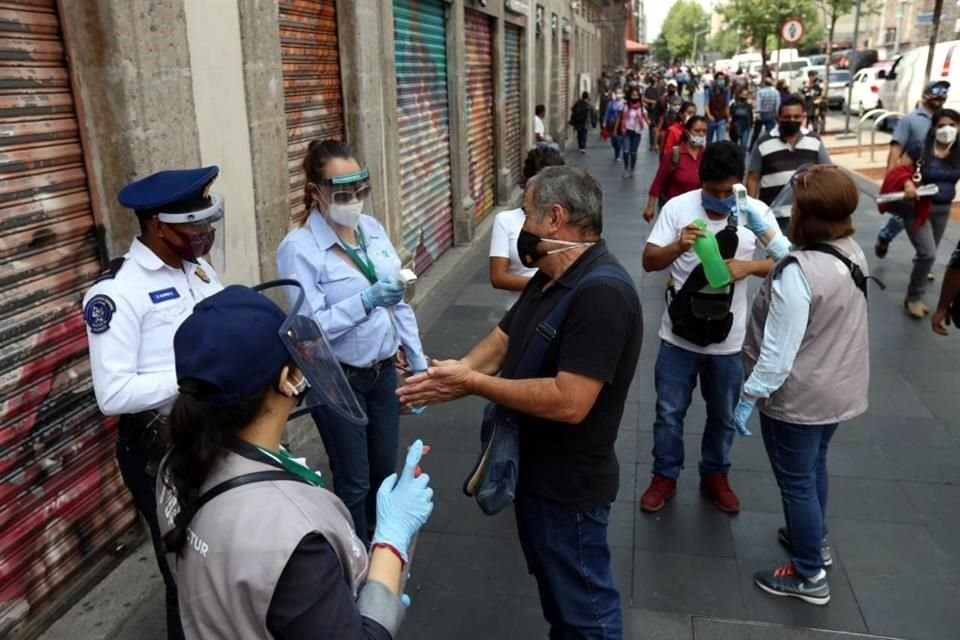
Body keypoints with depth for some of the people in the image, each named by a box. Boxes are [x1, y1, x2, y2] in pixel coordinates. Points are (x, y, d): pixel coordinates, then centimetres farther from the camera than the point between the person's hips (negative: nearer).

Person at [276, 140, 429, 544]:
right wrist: (366, 300, -35)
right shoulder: (298, 248, -18)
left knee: (384, 471, 20)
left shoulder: (372, 228, 0)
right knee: (354, 481, 9)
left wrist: (417, 357, 9)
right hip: (338, 380, -6)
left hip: (383, 371, 6)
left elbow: (398, 302, 7)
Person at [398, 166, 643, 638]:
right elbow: (501, 341, 8)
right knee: (557, 592, 29)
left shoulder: (601, 294, -28)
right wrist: (446, 378, -9)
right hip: (537, 471, 10)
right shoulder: (550, 278, 6)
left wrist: (472, 383, -26)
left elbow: (568, 402, -34)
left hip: (568, 484, -10)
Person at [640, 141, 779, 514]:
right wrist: (678, 246, -30)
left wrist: (748, 266, -21)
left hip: (728, 339, 1)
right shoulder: (678, 207, -10)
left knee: (723, 416, 18)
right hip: (680, 334, -1)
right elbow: (649, 262, -10)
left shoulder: (757, 213, -7)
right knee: (669, 412, 12)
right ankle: (664, 476, 32)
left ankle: (715, 476, 40)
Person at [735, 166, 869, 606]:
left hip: (799, 397, -9)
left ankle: (809, 577, 26)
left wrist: (750, 395, -18)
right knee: (814, 467, 28)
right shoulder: (852, 251, -4)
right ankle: (815, 541, 49)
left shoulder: (797, 272, -30)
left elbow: (779, 350, -28)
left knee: (796, 481, 9)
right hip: (838, 388, 9)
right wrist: (764, 230, 18)